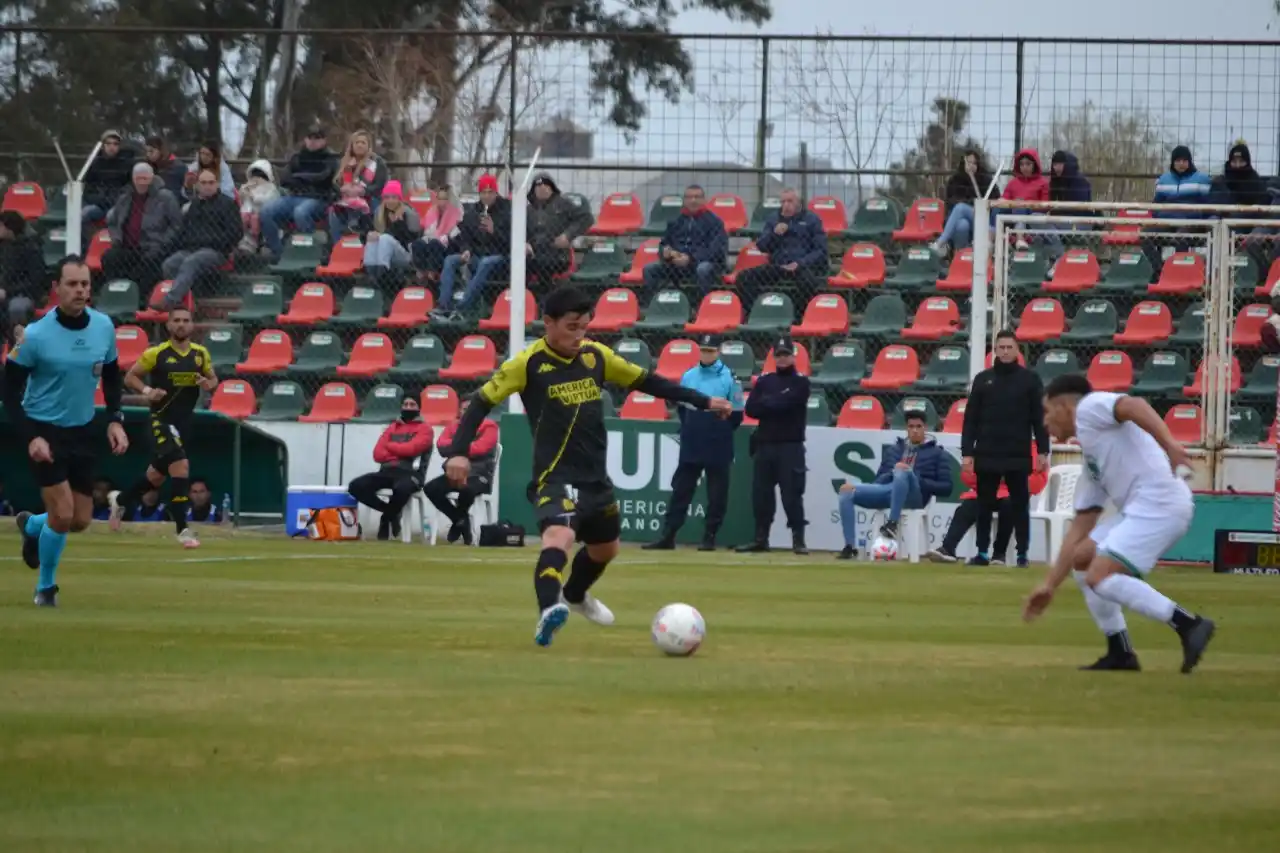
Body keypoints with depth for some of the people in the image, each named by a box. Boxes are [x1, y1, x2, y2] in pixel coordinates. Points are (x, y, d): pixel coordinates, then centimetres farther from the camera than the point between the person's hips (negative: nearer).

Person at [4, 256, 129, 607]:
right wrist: (31, 437, -22)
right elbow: (10, 392, -12)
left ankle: (31, 526, 41)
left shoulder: (104, 326, -5)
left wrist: (115, 420, -2)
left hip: (82, 432, 5)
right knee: (63, 513, -14)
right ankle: (46, 587, 10)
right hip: (44, 432, -5)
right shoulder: (36, 335, -19)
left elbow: (111, 376, 11)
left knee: (81, 521, 6)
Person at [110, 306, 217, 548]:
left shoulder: (200, 354, 3)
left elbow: (213, 379, 14)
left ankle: (121, 502, 45)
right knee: (181, 466, -23)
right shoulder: (156, 354, -10)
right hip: (162, 420, -6)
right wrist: (147, 391, -21)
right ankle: (182, 529, -18)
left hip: (184, 422, 6)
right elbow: (130, 377, -3)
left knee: (156, 475, 18)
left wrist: (209, 384, -9)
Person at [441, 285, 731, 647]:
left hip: (596, 476, 7)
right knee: (559, 537, -34)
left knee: (605, 547, 26)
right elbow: (482, 401, -10)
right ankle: (549, 610, -50)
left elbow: (645, 381, 13)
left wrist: (703, 401, 13)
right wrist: (458, 451, -22)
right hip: (555, 477, -7)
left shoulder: (596, 356, 2)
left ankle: (575, 595, 55)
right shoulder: (528, 363, -13)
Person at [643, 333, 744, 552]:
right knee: (680, 490, 3)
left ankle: (709, 537, 9)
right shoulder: (688, 376, 8)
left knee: (717, 494, 2)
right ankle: (667, 536, 4)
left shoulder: (729, 378, -5)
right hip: (691, 447, 4)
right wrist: (691, 430, 11)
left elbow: (736, 415, -3)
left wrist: (720, 434, 1)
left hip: (718, 450, -4)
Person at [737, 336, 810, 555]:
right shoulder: (764, 381, 13)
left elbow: (787, 402, -14)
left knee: (792, 493, -8)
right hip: (765, 444, 4)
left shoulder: (800, 382, 2)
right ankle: (760, 539, 13)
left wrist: (766, 403, -1)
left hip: (791, 446, -4)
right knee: (761, 493, 5)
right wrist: (775, 404, -10)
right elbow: (751, 409, 2)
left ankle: (798, 540, -7)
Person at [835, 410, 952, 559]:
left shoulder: (936, 453, 15)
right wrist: (892, 472, -3)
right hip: (889, 489, 5)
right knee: (847, 491, -15)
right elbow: (879, 480, 20)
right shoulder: (893, 449, 26)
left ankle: (892, 523, -39)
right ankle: (850, 547, -18)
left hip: (915, 495, -5)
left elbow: (946, 488, 6)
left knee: (901, 471, -37)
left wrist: (918, 480, -7)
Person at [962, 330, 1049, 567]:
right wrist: (967, 452, 1)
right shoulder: (983, 379, 7)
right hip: (987, 456, 2)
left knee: (1020, 506, 2)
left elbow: (1040, 418, 2)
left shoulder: (1029, 379, 3)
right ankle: (982, 553, 10)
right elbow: (970, 419, 7)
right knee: (984, 506, 4)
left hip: (1018, 457, -2)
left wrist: (1042, 451, -5)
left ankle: (1022, 554, 6)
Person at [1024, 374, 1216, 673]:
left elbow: (1134, 405, -17)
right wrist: (1050, 585, 29)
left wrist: (1169, 444, -31)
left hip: (1159, 502, -10)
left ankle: (1188, 625, -18)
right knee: (1081, 558, 19)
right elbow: (1079, 530, 29)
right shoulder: (1090, 463, 28)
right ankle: (1120, 653, 16)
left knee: (1100, 578, -15)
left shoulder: (1088, 406, 4)